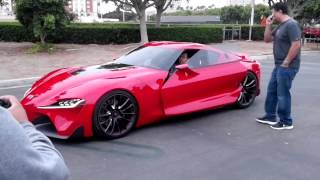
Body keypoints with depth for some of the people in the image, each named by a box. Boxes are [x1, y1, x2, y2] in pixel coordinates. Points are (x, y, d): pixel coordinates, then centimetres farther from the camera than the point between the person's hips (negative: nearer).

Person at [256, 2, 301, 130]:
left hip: (287, 67, -10)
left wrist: (286, 63, -20)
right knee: (271, 91, 15)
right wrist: (268, 25, 6)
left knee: (282, 94, -3)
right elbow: (267, 39, 19)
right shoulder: (280, 26, 14)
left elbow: (296, 45, -23)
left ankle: (286, 122, 10)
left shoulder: (291, 24, -16)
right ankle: (270, 117, 26)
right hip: (278, 66, 10)